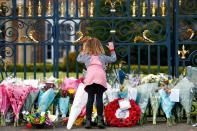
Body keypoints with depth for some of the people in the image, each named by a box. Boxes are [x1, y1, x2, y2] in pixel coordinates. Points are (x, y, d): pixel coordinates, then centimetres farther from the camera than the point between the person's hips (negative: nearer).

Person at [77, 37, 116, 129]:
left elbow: (78, 59, 45)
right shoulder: (103, 57, 26)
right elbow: (113, 59, 39)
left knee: (90, 99, 0)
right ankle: (100, 120, -8)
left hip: (90, 79, 0)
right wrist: (112, 49, 50)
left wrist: (82, 50, 56)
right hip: (101, 78, 0)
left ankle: (88, 120, -5)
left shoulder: (86, 57, 25)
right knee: (99, 98, -1)